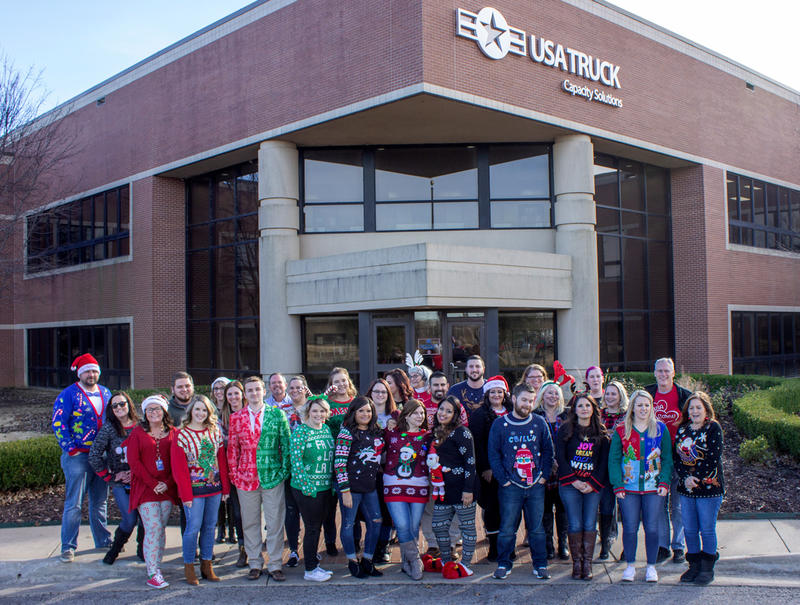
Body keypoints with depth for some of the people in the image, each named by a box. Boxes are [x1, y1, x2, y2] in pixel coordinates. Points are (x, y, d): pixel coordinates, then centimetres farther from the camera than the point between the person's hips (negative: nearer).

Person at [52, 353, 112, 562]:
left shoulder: (106, 393, 11)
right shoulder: (69, 395, -6)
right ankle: (68, 547, 6)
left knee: (100, 501, 14)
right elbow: (58, 423, -10)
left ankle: (103, 540, 25)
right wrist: (71, 449, -14)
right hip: (77, 456, -5)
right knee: (74, 503, -4)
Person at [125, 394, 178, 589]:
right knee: (153, 529, -8)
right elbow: (134, 461, -4)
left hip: (167, 490, 3)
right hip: (145, 488, -2)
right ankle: (153, 573, -4)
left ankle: (155, 566, 14)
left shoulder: (173, 433, 7)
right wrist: (153, 484, -10)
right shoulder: (138, 433, 2)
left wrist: (167, 483, -9)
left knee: (161, 529, 6)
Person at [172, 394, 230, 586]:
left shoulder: (215, 432, 6)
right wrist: (186, 494, -12)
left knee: (210, 526, 10)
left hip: (214, 487, 4)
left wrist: (225, 487, 5)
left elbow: (221, 460, 9)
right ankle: (188, 567, 13)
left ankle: (207, 565, 21)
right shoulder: (181, 435, -6)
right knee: (193, 527, 0)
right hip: (194, 489, -4)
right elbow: (179, 468, -8)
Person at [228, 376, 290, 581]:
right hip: (246, 476, 1)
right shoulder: (236, 418, 5)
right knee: (250, 522, 10)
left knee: (275, 522, 3)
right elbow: (232, 447, 8)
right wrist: (233, 473, 3)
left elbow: (286, 443, 2)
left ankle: (275, 565, 13)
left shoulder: (277, 414, 2)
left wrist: (285, 470, -3)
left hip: (272, 475, -1)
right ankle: (254, 564, 22)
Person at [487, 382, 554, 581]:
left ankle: (540, 564, 19)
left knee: (537, 528, 7)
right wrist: (503, 479, -5)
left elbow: (548, 451, 11)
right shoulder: (500, 424, 0)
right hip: (510, 487, -1)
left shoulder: (539, 423, 5)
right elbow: (493, 454, 1)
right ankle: (503, 564, 16)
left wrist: (544, 476, 2)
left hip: (536, 485, 2)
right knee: (507, 529, 3)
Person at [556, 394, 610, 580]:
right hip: (570, 485, -1)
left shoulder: (601, 433, 8)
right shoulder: (565, 430, 3)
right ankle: (576, 563, 6)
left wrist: (593, 484, -5)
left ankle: (587, 563, 8)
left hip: (593, 486, 2)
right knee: (575, 525, -4)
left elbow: (604, 461, 5)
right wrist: (573, 480, -10)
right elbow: (560, 458, -2)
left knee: (590, 525, -1)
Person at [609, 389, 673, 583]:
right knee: (630, 528, 2)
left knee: (652, 528, 2)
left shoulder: (661, 429, 5)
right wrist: (617, 485, -7)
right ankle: (630, 566, 17)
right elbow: (614, 460, 2)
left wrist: (664, 482, -5)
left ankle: (651, 567, 17)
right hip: (629, 487, 0)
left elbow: (667, 458, 6)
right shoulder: (621, 431, 3)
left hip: (653, 487, 0)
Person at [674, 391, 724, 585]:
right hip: (686, 488, 5)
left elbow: (713, 458, -13)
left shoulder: (713, 428, -5)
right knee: (689, 529, 9)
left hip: (708, 488, -5)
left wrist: (696, 478, -14)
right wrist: (685, 478, -9)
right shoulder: (682, 429, 10)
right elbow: (676, 456, 5)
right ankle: (694, 565, 22)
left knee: (707, 530, 3)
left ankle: (708, 568, 15)